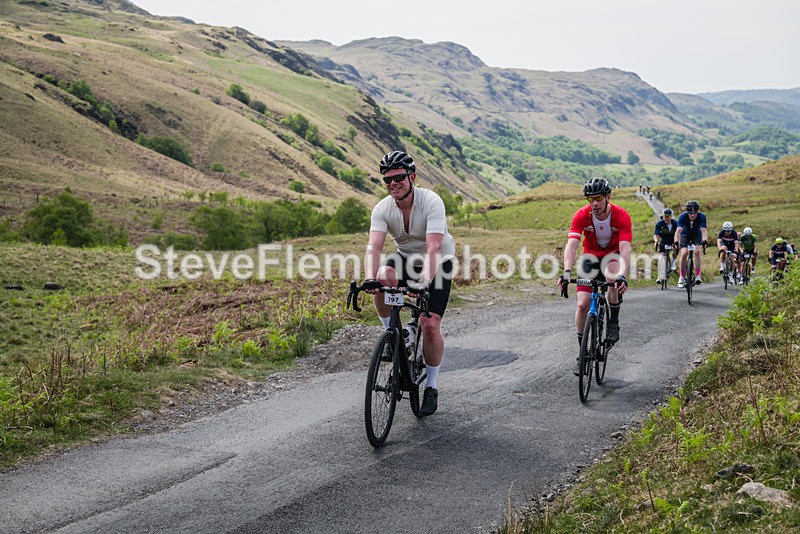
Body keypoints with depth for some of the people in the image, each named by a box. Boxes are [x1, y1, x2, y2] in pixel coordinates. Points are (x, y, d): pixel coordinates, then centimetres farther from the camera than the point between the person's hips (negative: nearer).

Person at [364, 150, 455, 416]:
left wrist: (424, 282, -53)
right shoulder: (382, 209, -17)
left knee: (430, 325, -14)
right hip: (406, 258, 3)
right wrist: (369, 278, -48)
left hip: (438, 263, -3)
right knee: (382, 278, -32)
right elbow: (373, 247, -29)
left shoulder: (431, 202, -28)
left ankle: (431, 387, 7)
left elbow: (433, 249, -38)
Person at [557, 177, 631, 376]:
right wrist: (567, 272, -49)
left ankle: (613, 322, -14)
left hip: (613, 256, -2)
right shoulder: (581, 215, -22)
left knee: (613, 277, -38)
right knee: (582, 305, -11)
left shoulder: (621, 216, -25)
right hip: (591, 257, 2)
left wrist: (622, 275, -52)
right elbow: (571, 245, -32)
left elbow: (625, 249, -35)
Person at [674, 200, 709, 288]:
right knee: (684, 253, -19)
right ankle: (682, 277, -7)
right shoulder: (683, 216, -31)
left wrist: (705, 240, -58)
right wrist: (676, 241, -58)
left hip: (696, 235, 0)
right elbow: (678, 230, -41)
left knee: (697, 251, -24)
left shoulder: (701, 216, -29)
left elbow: (704, 230, -39)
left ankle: (697, 276, -21)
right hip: (685, 235, 0)